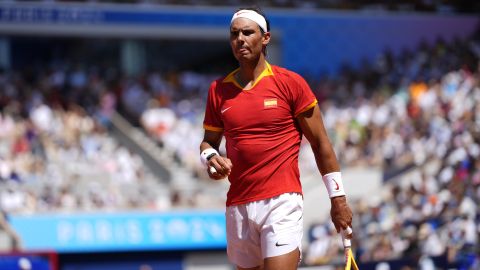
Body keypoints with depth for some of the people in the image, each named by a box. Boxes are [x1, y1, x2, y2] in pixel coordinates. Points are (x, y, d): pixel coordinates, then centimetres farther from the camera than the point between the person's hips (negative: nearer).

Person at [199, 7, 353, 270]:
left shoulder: (291, 83, -1)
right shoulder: (218, 90, 10)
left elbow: (320, 143, 2)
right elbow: (208, 142, 22)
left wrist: (338, 198, 0)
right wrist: (211, 158, -2)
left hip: (282, 201, -5)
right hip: (238, 206, 5)